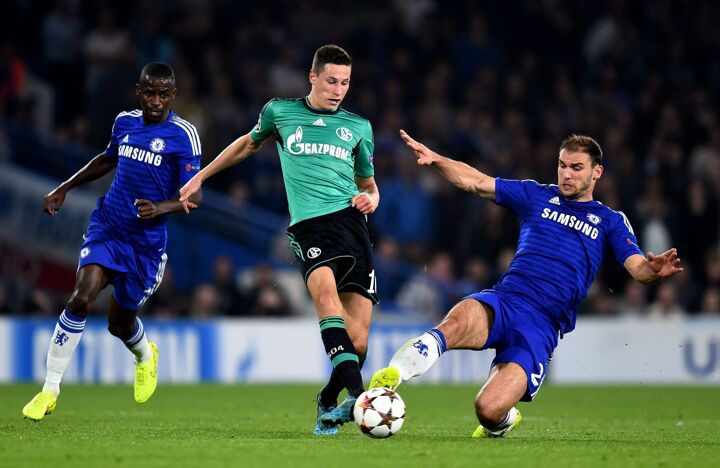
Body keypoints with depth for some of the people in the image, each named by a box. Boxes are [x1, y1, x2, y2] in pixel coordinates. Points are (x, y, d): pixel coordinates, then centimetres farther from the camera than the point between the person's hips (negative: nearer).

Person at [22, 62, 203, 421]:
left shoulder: (183, 135, -10)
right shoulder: (124, 122, 4)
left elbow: (194, 197, -12)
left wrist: (162, 207, -31)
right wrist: (64, 188, 21)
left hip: (147, 241, -2)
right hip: (107, 226, 2)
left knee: (119, 323, 10)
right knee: (81, 299, -20)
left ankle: (145, 357, 49)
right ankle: (50, 389, -12)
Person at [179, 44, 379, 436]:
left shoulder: (358, 126, 19)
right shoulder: (280, 112, 15)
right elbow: (250, 143, 34)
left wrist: (370, 198, 4)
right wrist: (200, 177, 38)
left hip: (351, 221, 2)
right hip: (308, 226, -2)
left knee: (356, 341, -9)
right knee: (327, 293, -34)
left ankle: (327, 404, 18)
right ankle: (357, 396, -45)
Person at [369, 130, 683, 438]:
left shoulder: (611, 223, 14)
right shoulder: (537, 196, 18)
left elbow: (637, 269, 0)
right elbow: (476, 183, 13)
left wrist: (653, 270, -26)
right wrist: (435, 159, -6)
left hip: (542, 324, -1)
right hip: (502, 300, 1)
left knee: (489, 410, -19)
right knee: (459, 320, -39)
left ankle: (501, 421, 16)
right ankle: (393, 375, -39)